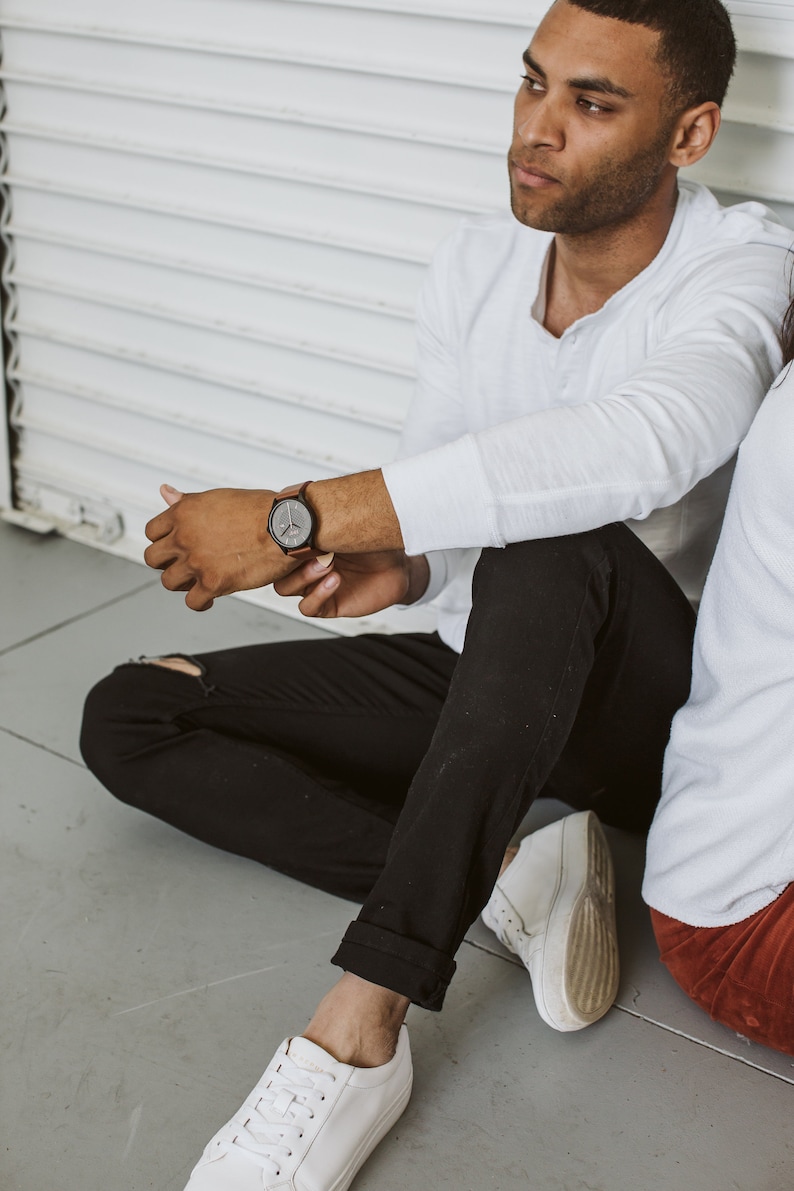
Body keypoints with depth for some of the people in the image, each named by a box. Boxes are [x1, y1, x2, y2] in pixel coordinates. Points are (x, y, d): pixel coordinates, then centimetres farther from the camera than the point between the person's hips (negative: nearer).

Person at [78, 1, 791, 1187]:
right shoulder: (476, 263, -1)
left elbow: (643, 444, -41)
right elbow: (441, 498, 4)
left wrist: (299, 517, -41)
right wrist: (394, 566, -22)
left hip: (653, 710, -5)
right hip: (481, 672, 6)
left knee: (550, 542, -40)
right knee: (127, 718, -5)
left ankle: (360, 1033, -39)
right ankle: (508, 877, -18)